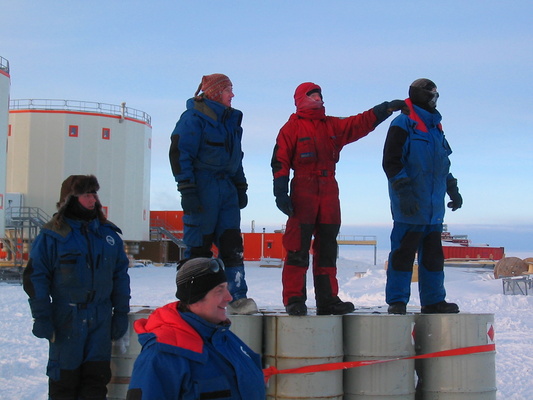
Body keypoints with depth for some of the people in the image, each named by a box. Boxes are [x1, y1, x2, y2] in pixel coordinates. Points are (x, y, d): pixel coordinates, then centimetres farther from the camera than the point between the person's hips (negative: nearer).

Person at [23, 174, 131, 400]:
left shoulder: (109, 234, 7)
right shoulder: (52, 236, -5)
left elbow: (120, 276, 12)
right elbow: (35, 278, -4)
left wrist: (121, 313, 8)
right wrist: (41, 317, -9)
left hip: (101, 320, 3)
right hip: (66, 320, -3)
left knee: (97, 378, 4)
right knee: (65, 377, 5)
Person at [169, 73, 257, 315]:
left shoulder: (231, 120, 19)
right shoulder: (194, 117, -5)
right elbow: (180, 153, -11)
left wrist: (241, 187, 21)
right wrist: (187, 190, -17)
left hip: (227, 189, 7)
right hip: (202, 187, -7)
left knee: (232, 244, 0)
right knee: (199, 246, -3)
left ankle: (237, 297, -1)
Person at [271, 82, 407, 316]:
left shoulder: (333, 126, 19)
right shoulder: (292, 128, 3)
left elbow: (362, 123, 14)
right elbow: (280, 161, -2)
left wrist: (387, 108, 3)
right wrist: (281, 193, -10)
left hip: (329, 192, 6)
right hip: (303, 192, -6)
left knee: (327, 248, 7)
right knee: (298, 248, -8)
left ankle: (327, 300, 11)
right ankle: (294, 299, -6)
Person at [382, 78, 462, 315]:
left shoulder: (435, 127, 20)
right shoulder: (403, 124, -5)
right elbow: (391, 162, -12)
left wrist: (452, 189, 24)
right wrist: (404, 192, -20)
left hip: (434, 207, 8)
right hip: (410, 206, -8)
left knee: (433, 254, 11)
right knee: (403, 252, -6)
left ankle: (433, 300, 18)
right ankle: (397, 301, -1)